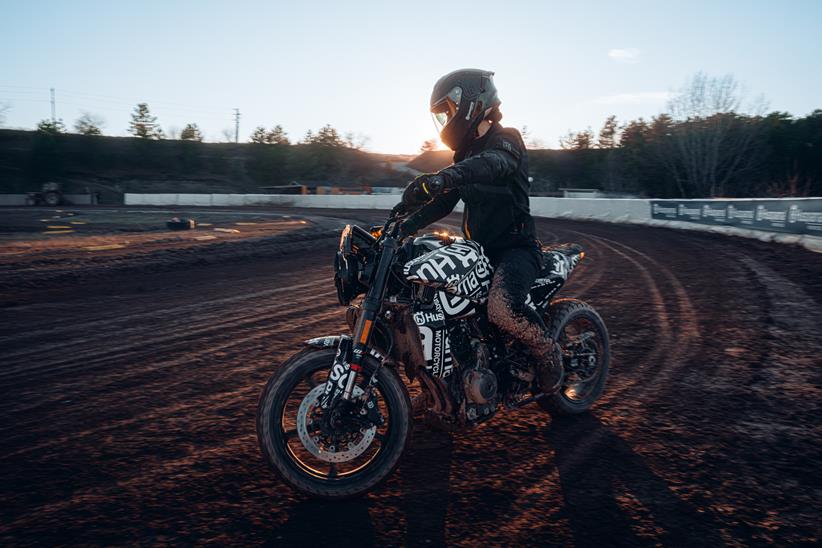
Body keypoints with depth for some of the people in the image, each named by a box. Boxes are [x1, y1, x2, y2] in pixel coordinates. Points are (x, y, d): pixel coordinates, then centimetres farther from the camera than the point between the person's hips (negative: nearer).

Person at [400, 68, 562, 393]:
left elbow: (495, 163, -34)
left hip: (516, 248, -9)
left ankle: (548, 355, -6)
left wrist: (447, 175, -54)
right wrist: (402, 227, 3)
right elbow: (443, 203, 17)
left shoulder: (506, 138, -8)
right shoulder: (466, 151, 18)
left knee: (502, 308, -34)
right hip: (479, 249, 9)